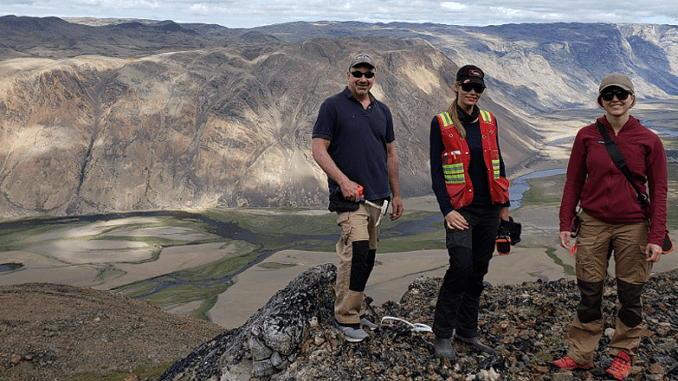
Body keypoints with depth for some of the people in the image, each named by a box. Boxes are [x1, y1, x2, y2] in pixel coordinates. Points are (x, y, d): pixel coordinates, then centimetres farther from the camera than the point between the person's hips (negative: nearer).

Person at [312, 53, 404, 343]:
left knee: (366, 255, 10)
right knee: (356, 251, -16)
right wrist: (343, 180, -19)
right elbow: (319, 150, -8)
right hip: (349, 196, -6)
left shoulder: (382, 111, 15)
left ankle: (355, 310, 22)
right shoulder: (333, 106, -2)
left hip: (377, 196, 6)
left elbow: (390, 155, 20)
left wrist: (396, 195, 18)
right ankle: (346, 317, -4)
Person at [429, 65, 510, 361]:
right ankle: (442, 335, -2)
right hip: (461, 208, -5)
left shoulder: (489, 120, 8)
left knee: (479, 270, 9)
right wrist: (447, 210, -14)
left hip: (489, 208, 5)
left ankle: (467, 330, 23)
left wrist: (504, 203, 13)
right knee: (461, 267, -16)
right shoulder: (441, 123, -4)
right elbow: (436, 170, -6)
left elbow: (497, 162, 15)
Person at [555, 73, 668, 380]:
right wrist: (565, 224, 2)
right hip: (593, 223, 1)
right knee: (589, 292, 6)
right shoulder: (587, 136, 1)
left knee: (630, 294, 8)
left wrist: (656, 236, -6)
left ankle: (623, 354, 27)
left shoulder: (648, 141, -3)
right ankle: (580, 355, 19)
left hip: (633, 227, -1)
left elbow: (659, 191, 0)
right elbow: (573, 182, 6)